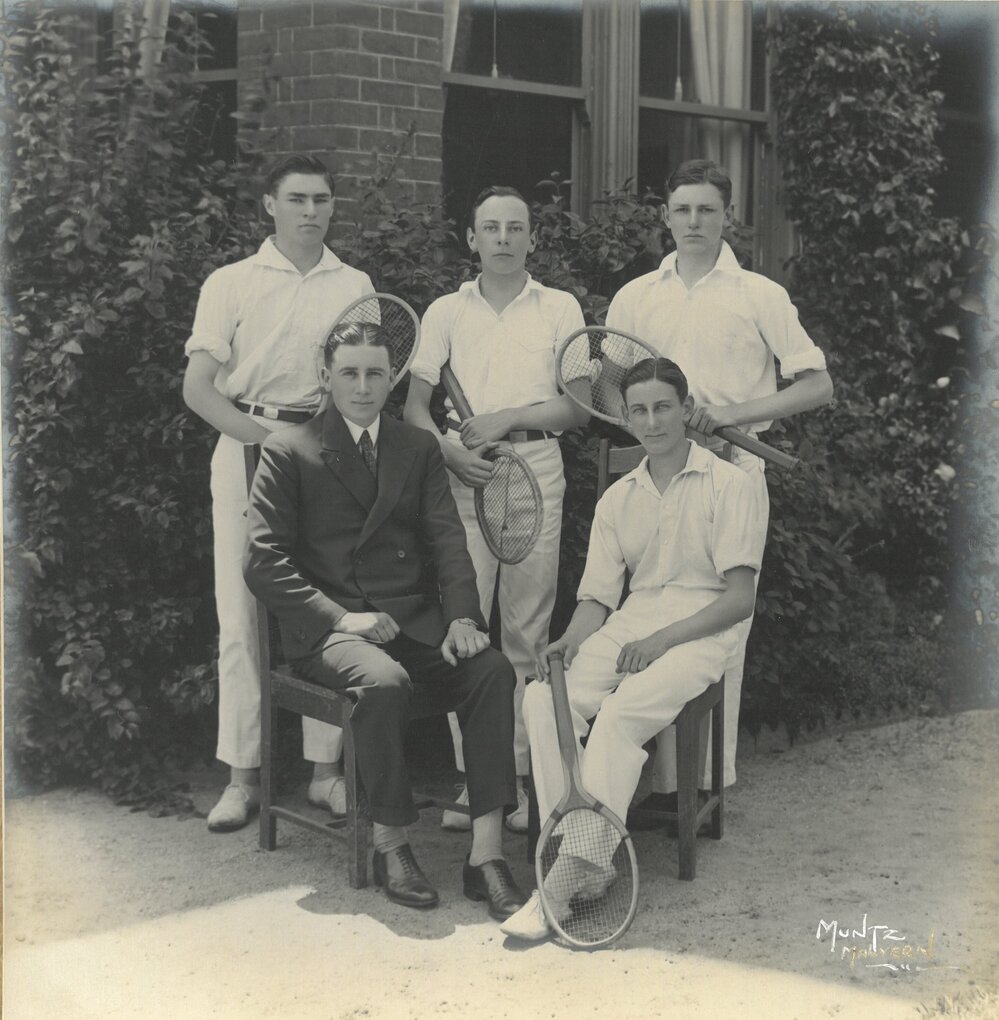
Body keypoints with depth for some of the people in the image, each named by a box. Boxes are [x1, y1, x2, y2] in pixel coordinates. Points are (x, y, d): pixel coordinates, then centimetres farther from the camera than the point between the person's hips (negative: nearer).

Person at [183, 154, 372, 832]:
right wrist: (267, 438, -15)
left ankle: (326, 768, 6)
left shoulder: (356, 286, 12)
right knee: (242, 615, -2)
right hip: (247, 446, -1)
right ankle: (243, 776, 3)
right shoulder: (231, 284, 6)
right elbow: (198, 388, 0)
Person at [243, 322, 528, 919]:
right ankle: (392, 846, -16)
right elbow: (264, 562, -4)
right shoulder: (289, 453, 5)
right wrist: (340, 616, -16)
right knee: (385, 681, -36)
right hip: (329, 625, -4)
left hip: (416, 621, 4)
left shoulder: (418, 449, 18)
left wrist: (462, 617, -12)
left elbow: (448, 541, 7)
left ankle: (487, 853, -24)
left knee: (493, 671, -25)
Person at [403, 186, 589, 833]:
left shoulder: (560, 309, 11)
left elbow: (579, 406, 5)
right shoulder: (446, 312, 13)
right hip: (462, 471, 1)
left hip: (536, 467, 0)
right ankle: (466, 776, -1)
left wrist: (507, 417, -8)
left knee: (527, 629, 0)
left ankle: (518, 773, 4)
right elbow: (415, 405, 11)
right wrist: (448, 447, -9)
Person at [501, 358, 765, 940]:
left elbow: (741, 597, -5)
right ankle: (571, 848, -25)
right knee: (544, 698, -25)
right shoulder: (618, 499, 19)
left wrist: (663, 639, -17)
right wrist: (571, 642, -9)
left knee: (621, 711, -33)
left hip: (700, 630, -5)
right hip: (629, 625, 5)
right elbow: (597, 597, 14)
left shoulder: (727, 485, 2)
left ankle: (568, 877, -33)